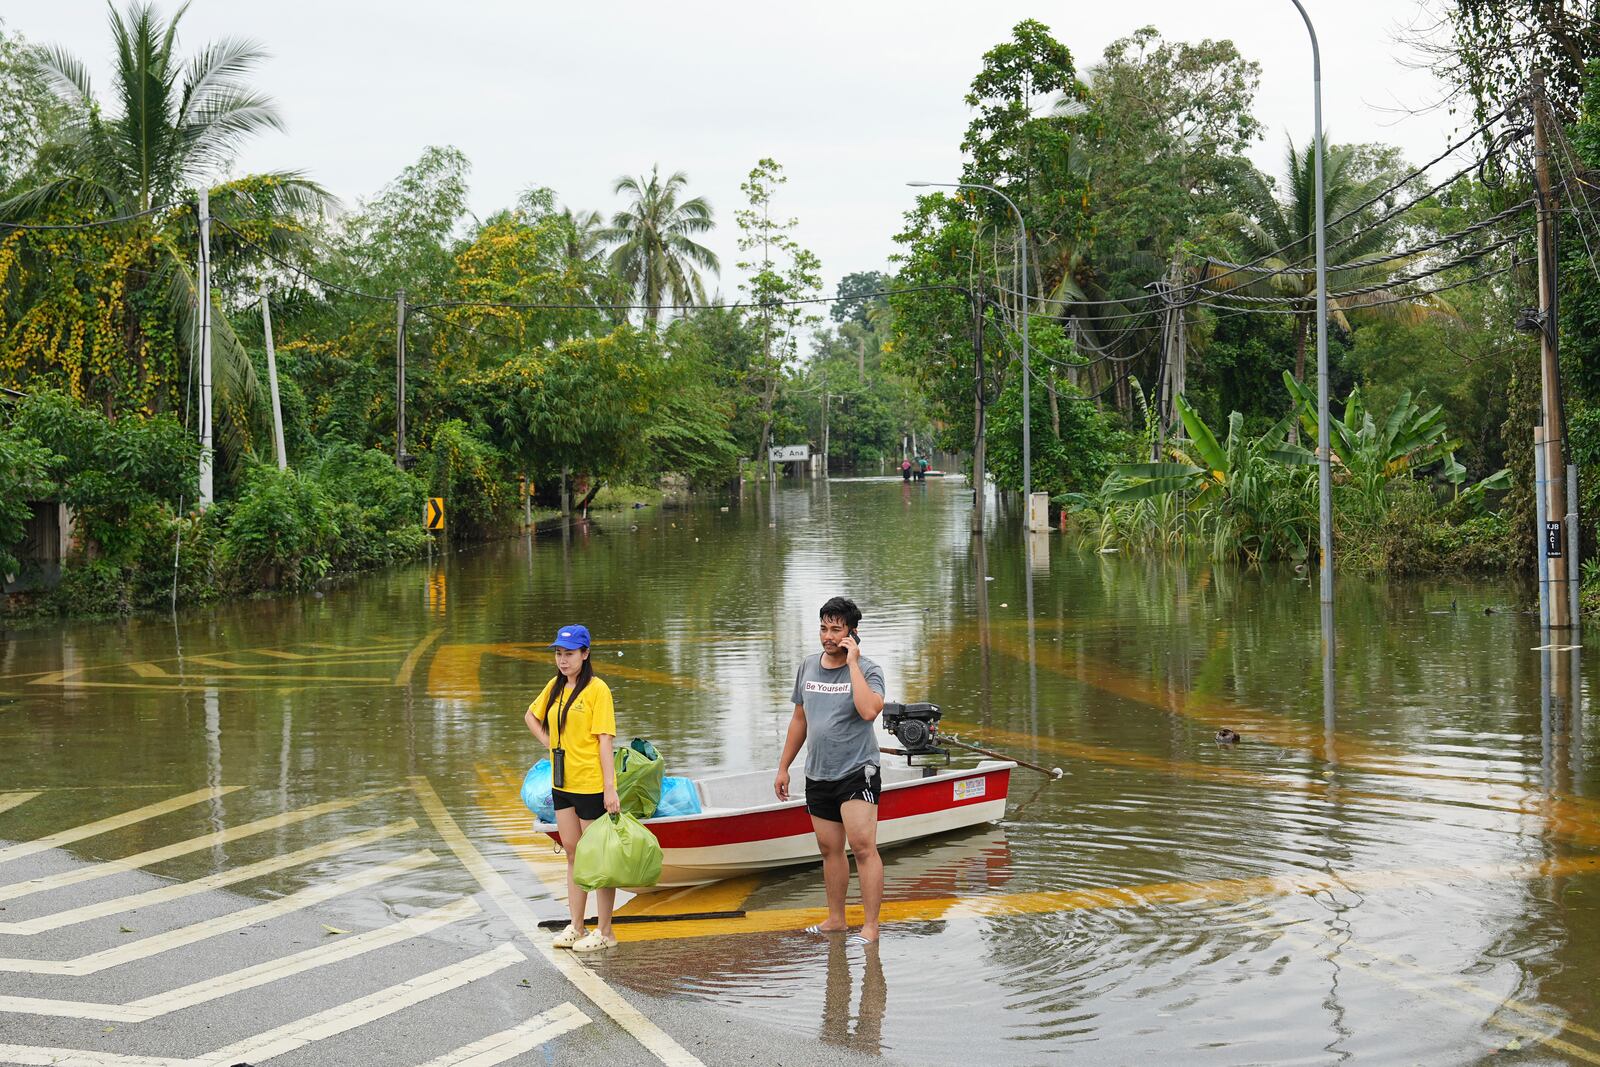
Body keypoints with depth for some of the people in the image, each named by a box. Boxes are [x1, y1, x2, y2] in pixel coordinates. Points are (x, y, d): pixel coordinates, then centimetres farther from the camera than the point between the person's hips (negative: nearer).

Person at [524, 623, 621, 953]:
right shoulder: (554, 687, 9)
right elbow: (531, 716, 27)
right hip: (562, 784, 7)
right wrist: (548, 742, 12)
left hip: (591, 785, -7)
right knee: (573, 855, 14)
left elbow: (604, 740, -15)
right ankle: (576, 928, 22)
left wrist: (610, 788, -18)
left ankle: (604, 932, 8)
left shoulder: (597, 689, -11)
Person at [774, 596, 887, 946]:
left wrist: (852, 663, -23)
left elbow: (869, 710, -29)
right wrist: (783, 766, 19)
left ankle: (870, 927, -9)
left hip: (856, 773, -6)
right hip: (818, 775, 6)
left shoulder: (868, 671, -9)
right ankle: (836, 919, 24)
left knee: (863, 847, -12)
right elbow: (800, 719, 19)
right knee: (829, 849, 12)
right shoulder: (808, 667, 9)